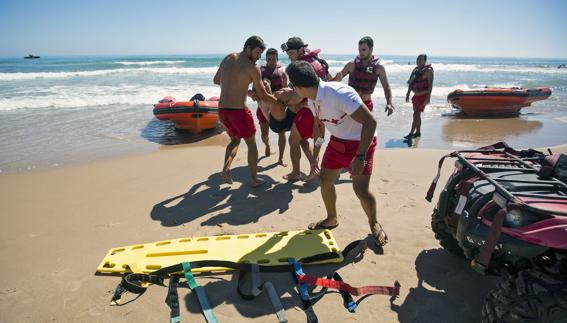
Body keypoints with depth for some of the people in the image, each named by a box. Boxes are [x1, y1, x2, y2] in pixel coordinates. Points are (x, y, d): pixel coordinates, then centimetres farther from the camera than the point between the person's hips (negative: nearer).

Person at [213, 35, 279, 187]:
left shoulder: (227, 58, 10)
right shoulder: (252, 68, -9)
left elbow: (216, 80, 21)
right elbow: (263, 96, -5)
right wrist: (279, 101, 11)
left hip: (222, 110, 6)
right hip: (239, 111, -6)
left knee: (235, 140, 28)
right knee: (251, 144, 15)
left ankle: (226, 168, 4)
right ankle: (254, 179, 22)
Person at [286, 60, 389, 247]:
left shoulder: (340, 94, -32)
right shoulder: (312, 100, -6)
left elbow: (370, 122, -32)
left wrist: (360, 157, -36)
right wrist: (316, 148, 21)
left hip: (360, 142, -7)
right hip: (337, 141, 8)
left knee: (361, 189, -11)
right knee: (325, 181, 9)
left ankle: (374, 225, 19)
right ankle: (331, 219, 33)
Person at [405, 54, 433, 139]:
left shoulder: (428, 70, -12)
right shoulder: (415, 70, 11)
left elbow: (430, 84, -17)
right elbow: (411, 82, 17)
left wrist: (428, 97, -23)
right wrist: (408, 94, 15)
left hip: (423, 96, -8)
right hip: (416, 95, 8)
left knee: (416, 114, -11)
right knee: (417, 115, 13)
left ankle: (411, 133, -10)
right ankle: (418, 132, 23)